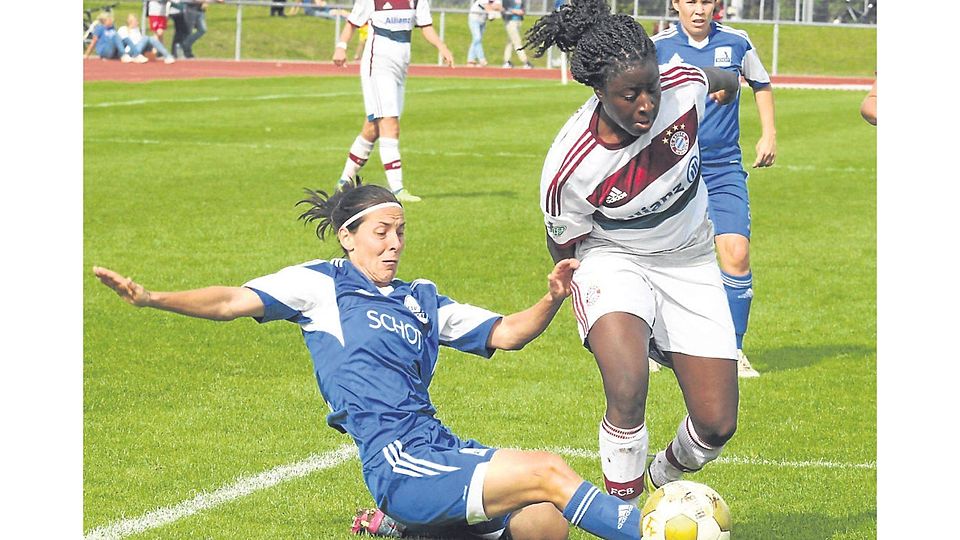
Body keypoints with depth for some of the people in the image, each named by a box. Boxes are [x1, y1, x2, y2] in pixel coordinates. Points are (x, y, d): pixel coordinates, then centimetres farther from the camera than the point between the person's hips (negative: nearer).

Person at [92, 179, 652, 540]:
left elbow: (505, 334, 23)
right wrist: (152, 298, -15)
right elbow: (235, 301, -1)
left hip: (442, 451, 7)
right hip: (399, 464, -7)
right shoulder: (323, 285, 8)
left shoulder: (421, 301, 24)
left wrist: (552, 301, 2)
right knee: (549, 473, -20)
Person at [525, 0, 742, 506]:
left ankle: (663, 481, 34)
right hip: (613, 260, -4)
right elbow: (565, 249, -10)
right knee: (627, 393, -33)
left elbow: (724, 81, 5)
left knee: (717, 425, -2)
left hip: (691, 263, 4)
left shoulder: (685, 85, -23)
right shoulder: (569, 169, -30)